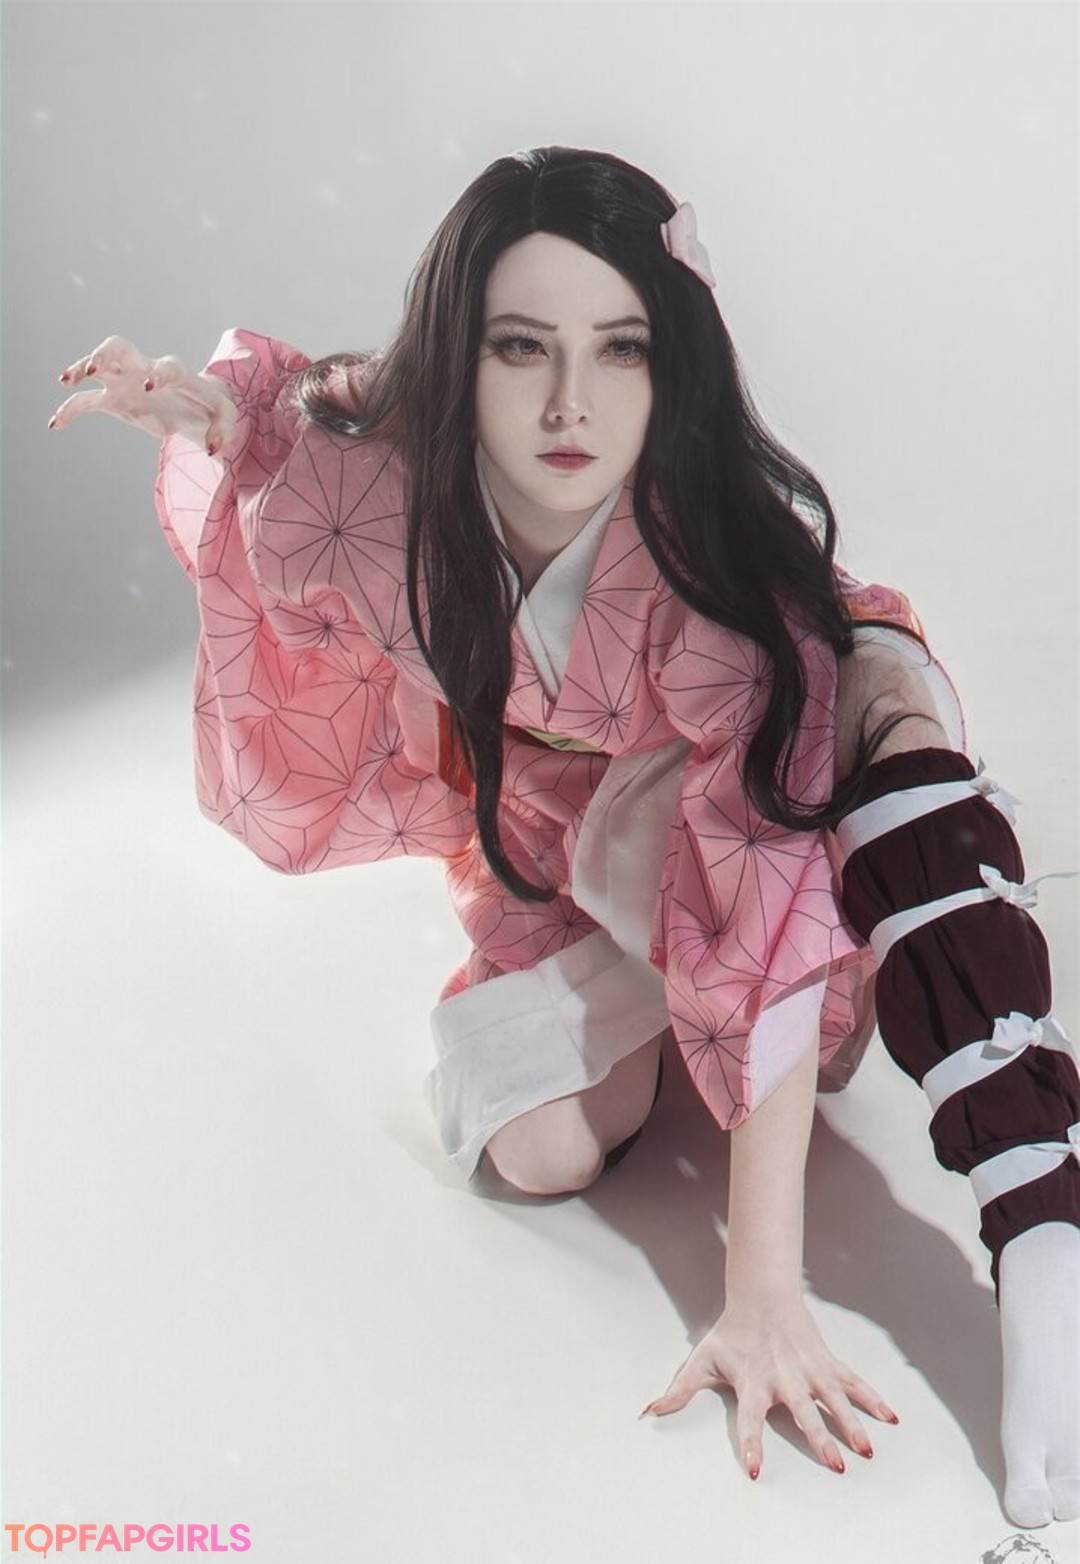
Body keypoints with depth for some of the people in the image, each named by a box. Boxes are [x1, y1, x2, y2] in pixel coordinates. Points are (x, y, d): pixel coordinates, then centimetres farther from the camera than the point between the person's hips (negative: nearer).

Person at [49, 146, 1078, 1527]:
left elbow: (772, 874, -44)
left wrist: (764, 1295, -46)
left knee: (880, 681, -36)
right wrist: (198, 417, -27)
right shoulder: (359, 494, -28)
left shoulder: (725, 542, -38)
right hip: (533, 830, 2)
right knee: (545, 1149, -24)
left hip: (694, 796, -2)